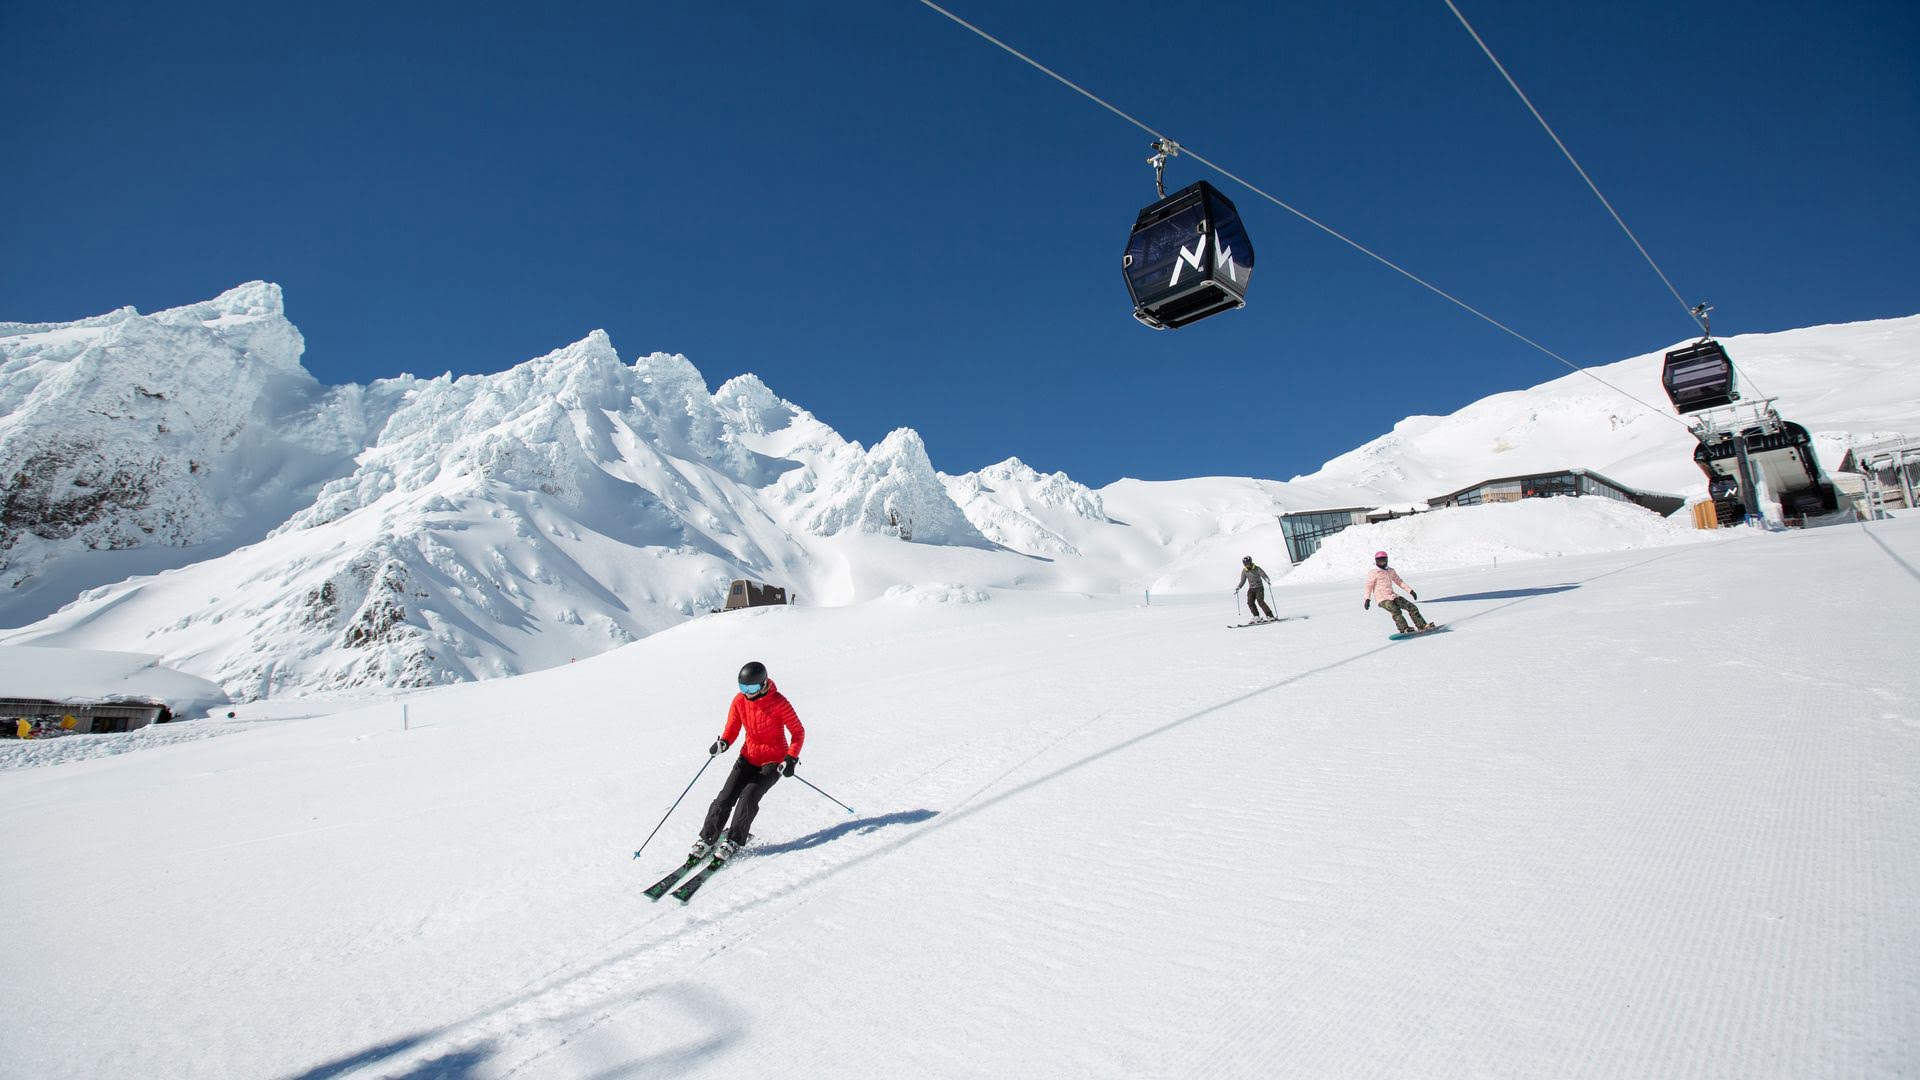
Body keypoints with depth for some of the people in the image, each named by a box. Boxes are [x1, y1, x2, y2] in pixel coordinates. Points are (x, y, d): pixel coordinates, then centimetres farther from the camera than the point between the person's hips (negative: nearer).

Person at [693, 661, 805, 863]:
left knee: (749, 796, -20)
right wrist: (722, 743, -21)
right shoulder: (739, 701, -7)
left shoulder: (778, 702, -19)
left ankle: (733, 841, -2)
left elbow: (798, 732, -12)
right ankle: (707, 839, 6)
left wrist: (791, 759, -22)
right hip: (748, 757, 4)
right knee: (726, 796, -10)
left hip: (774, 761, -4)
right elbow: (732, 729, 1)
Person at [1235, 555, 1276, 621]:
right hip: (1251, 589, 5)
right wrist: (1238, 587, -1)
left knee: (1260, 601, -18)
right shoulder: (1244, 571, 2)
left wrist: (1267, 580, -38)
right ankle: (1256, 617, -2)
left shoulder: (1257, 569, -12)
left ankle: (1270, 616, -13)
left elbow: (1264, 575, -16)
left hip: (1259, 588, -5)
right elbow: (1242, 581, 11)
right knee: (1250, 602, -9)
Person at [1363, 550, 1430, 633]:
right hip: (1382, 598, -7)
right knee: (1396, 611, -30)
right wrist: (1367, 599, -17)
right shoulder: (1373, 573, -3)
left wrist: (1410, 590, 16)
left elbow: (1399, 581, 23)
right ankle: (1404, 629, -38)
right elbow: (1369, 586, -7)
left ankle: (1422, 625, 5)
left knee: (1412, 607, 0)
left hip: (1392, 596, 7)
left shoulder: (1391, 571, 16)